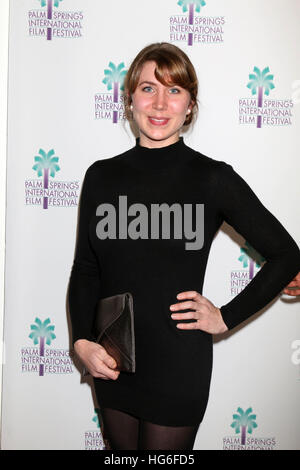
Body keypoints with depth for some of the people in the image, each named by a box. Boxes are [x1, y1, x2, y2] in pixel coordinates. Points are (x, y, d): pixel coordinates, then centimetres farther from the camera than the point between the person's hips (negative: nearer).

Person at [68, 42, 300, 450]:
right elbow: (85, 269, 6)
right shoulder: (102, 175, 0)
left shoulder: (213, 178, -10)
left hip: (178, 369, -3)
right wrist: (82, 341, -7)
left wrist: (227, 317, -5)